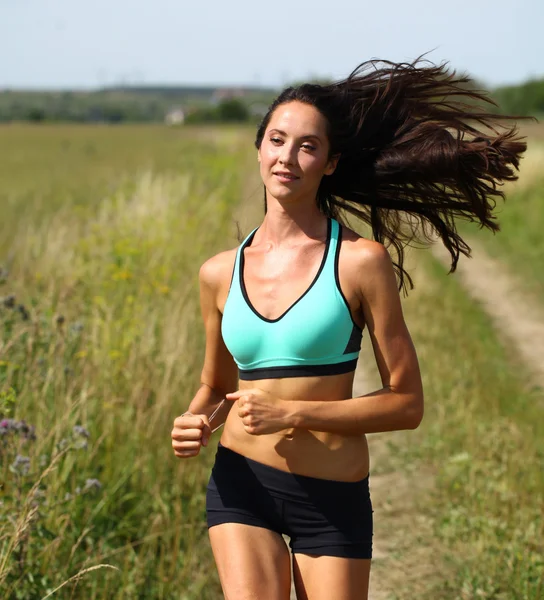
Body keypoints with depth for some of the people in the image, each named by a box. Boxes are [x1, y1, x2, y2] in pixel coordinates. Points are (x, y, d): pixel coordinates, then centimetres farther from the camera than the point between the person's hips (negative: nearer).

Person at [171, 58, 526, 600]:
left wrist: (293, 414, -16)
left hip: (334, 500, -1)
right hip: (242, 485, 2)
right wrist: (194, 423, -3)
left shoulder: (361, 262, -7)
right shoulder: (219, 273, 4)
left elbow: (406, 403, -7)